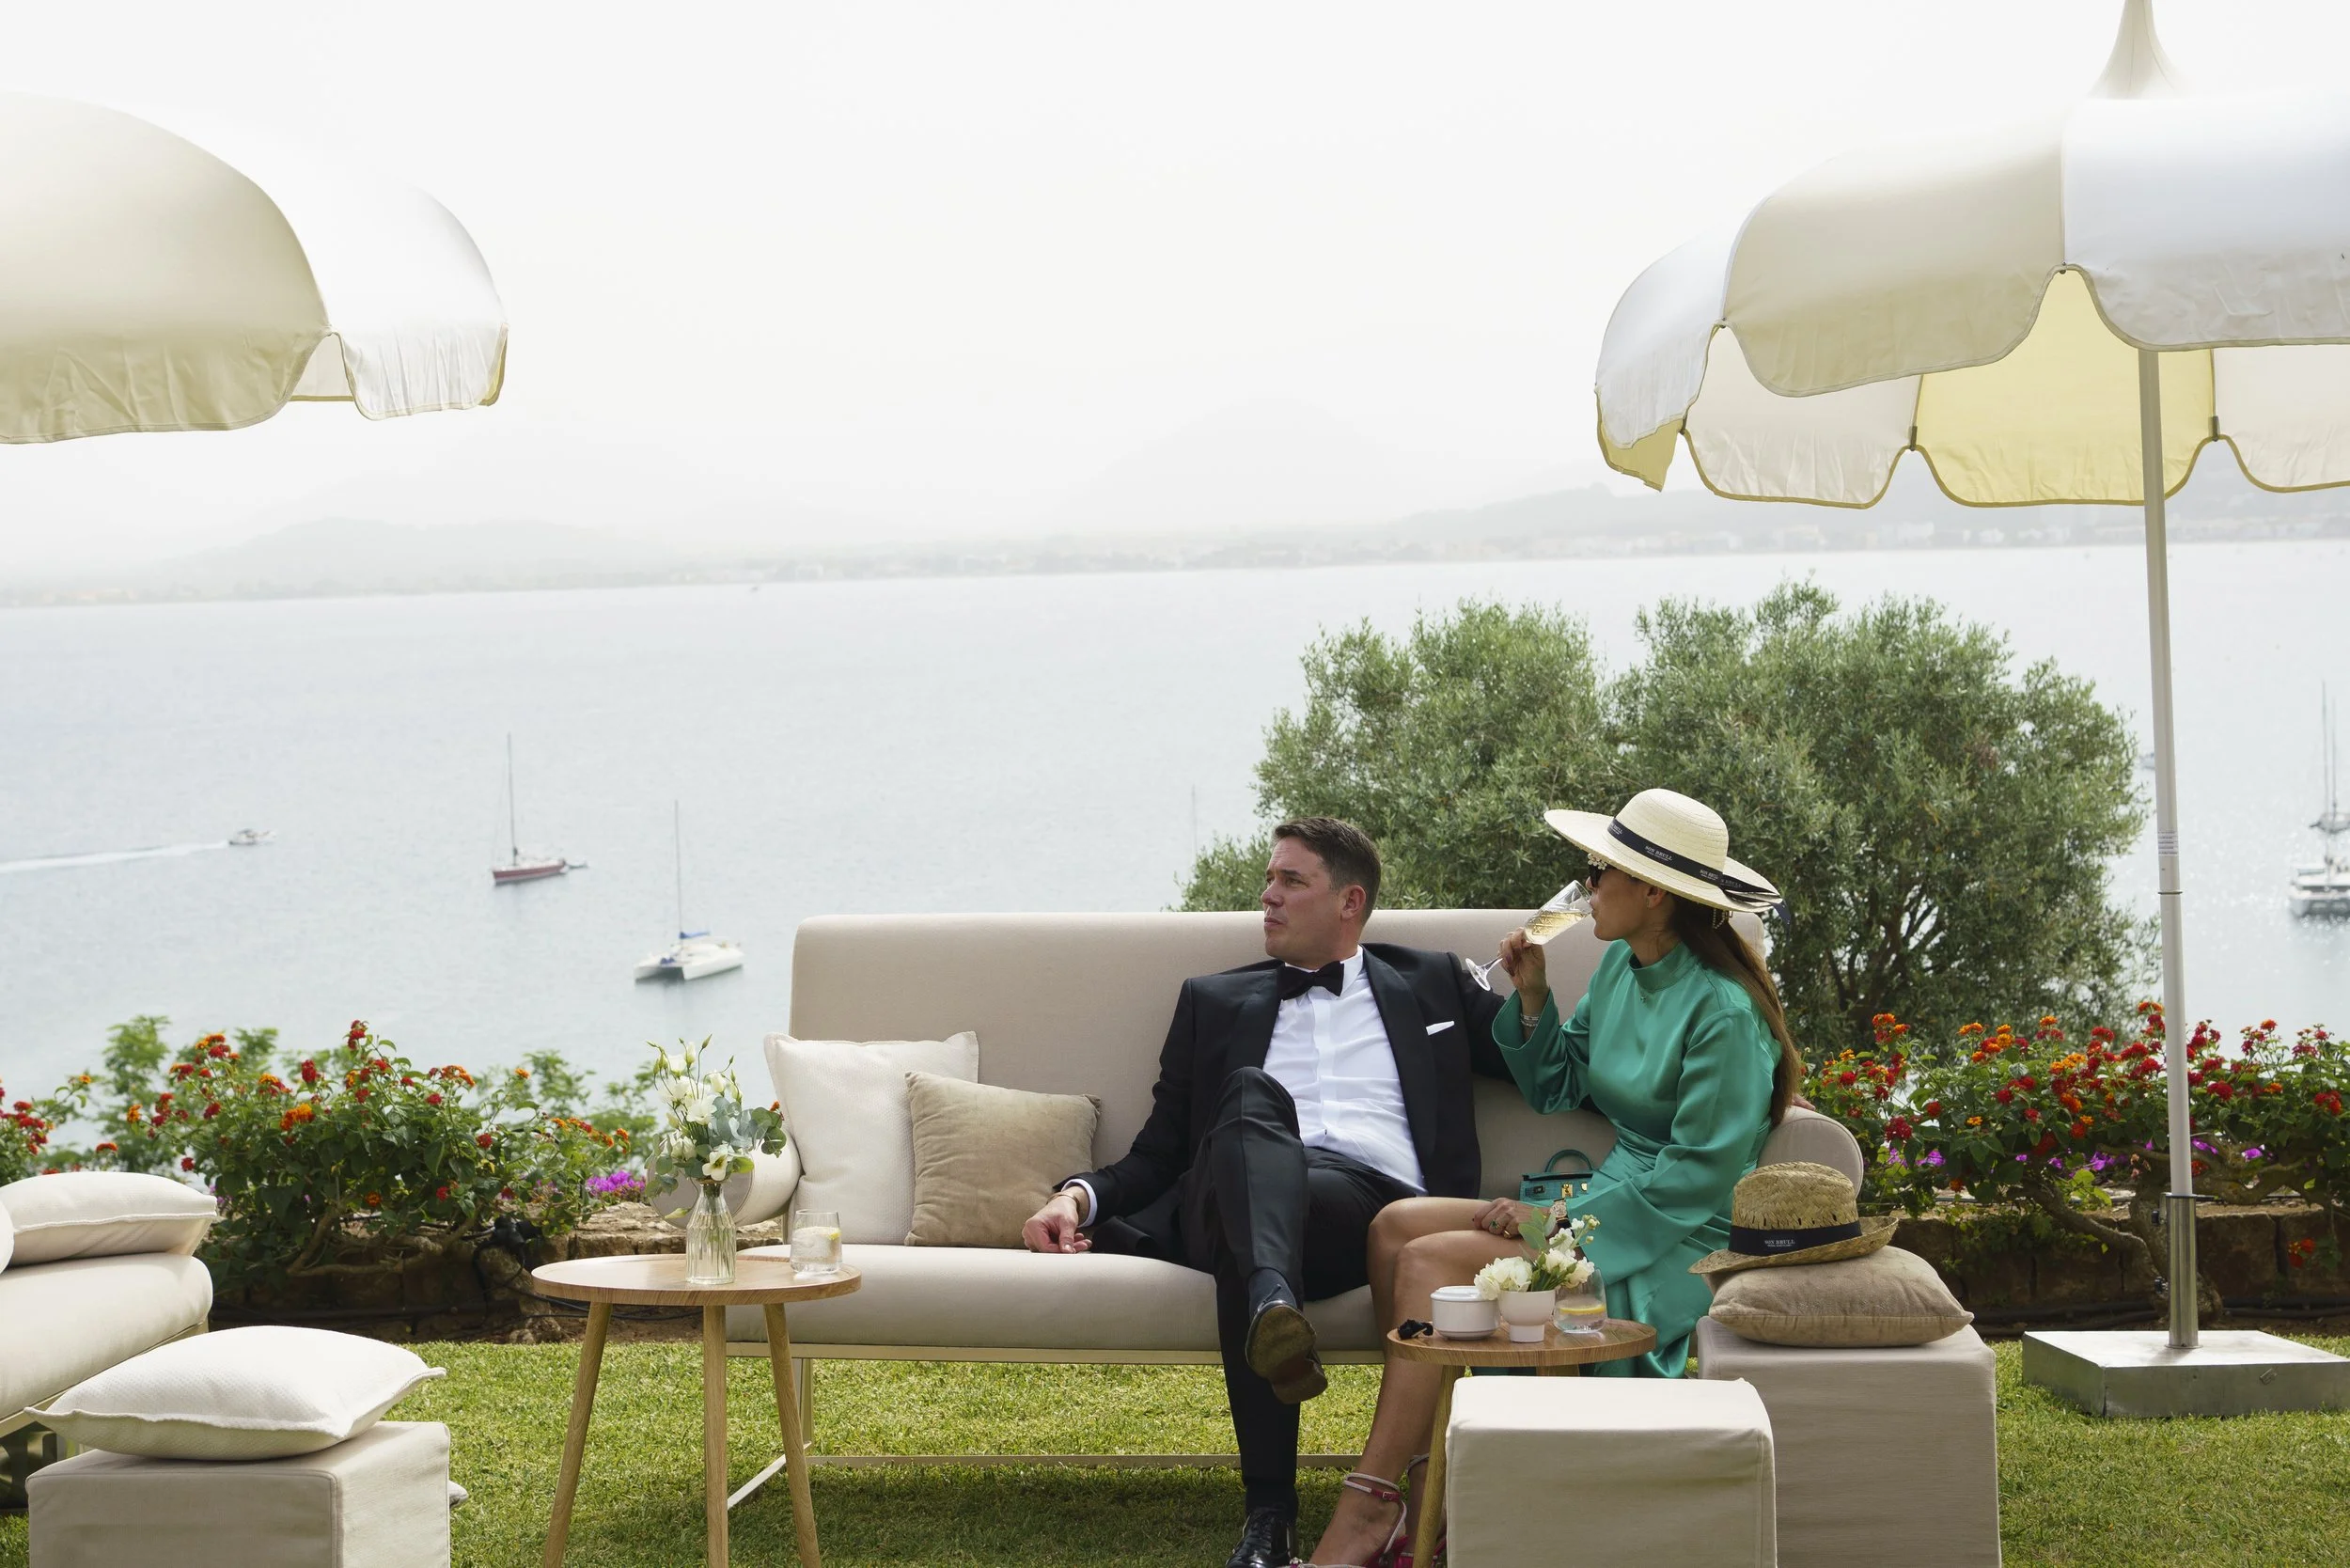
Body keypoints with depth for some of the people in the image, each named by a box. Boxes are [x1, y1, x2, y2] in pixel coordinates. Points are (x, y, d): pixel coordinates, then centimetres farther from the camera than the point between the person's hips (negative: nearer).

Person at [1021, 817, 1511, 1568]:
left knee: (1242, 1234, -37)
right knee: (1254, 1093, -37)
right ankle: (1275, 1307, -63)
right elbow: (1161, 1151, 25)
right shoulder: (1216, 1000, 31)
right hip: (1246, 1191, 1)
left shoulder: (1432, 984, 28)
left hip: (1375, 1204, -1)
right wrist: (1081, 1195, 7)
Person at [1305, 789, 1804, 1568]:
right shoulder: (1622, 965, 9)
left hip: (1675, 1243, -9)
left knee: (1432, 1261, -22)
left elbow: (1699, 1176, -19)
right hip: (1608, 1198, 9)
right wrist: (1532, 1000, 3)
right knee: (1395, 1224, -8)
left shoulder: (1723, 1013, -18)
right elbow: (1557, 1088, 20)